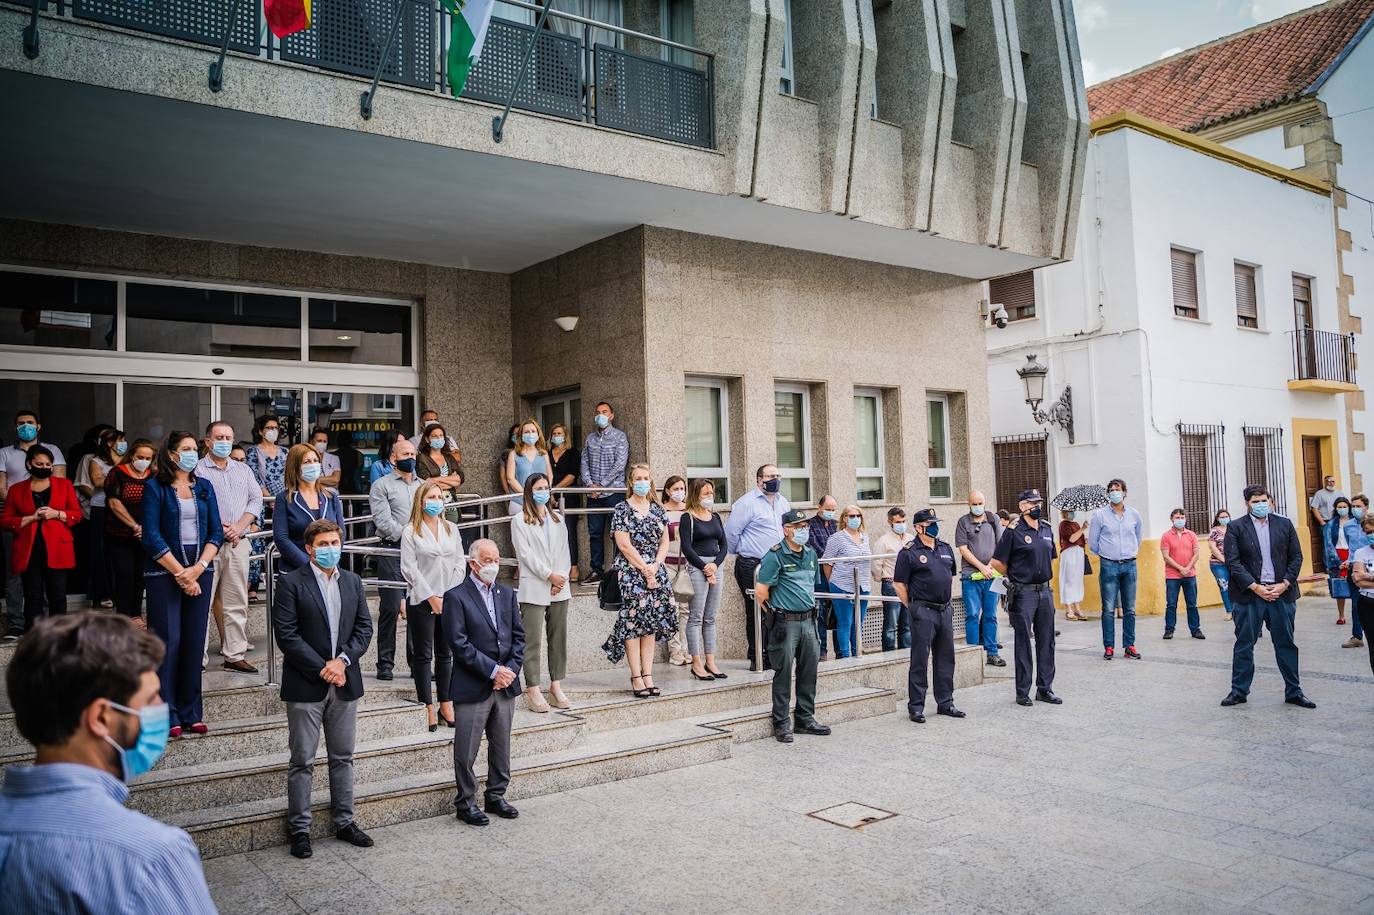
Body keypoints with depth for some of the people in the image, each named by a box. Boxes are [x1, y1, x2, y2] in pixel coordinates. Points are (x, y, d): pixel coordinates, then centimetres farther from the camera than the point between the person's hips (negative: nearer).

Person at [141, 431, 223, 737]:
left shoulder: (204, 486, 10)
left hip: (200, 572, 4)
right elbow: (152, 536, -8)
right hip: (163, 572, -4)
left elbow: (216, 532, 7)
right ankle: (166, 715, 3)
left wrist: (197, 568, -7)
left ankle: (191, 713, 13)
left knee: (194, 641, 5)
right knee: (168, 641, -4)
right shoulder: (155, 487, -2)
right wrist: (180, 573, -11)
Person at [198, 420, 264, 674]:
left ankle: (235, 655, 15)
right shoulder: (196, 470, -1)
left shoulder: (243, 470, 15)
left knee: (237, 603, 8)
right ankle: (198, 657, 2)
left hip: (238, 543, 5)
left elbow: (256, 500, 10)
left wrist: (239, 526, -4)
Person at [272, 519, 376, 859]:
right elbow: (286, 634, -13)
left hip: (345, 684, 5)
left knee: (343, 757, 12)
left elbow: (364, 627, 7)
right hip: (305, 686, -5)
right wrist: (322, 668, -15)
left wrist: (343, 660, -9)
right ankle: (299, 829, 14)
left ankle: (345, 822, 23)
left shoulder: (352, 582, 9)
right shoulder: (291, 583, -7)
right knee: (302, 760, 4)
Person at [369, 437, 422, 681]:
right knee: (391, 608, -6)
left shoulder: (422, 486, 21)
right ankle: (385, 663, 2)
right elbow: (383, 521, -8)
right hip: (392, 551, -5)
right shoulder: (382, 486, 3)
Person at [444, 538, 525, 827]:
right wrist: (493, 670, -16)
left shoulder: (507, 594, 10)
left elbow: (518, 636, 10)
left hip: (505, 684, 6)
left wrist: (511, 669, -6)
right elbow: (459, 643, -15)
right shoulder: (456, 597, -8)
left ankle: (496, 796, 27)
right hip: (472, 687, -5)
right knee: (466, 750, 3)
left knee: (501, 746, 14)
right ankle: (465, 802, 17)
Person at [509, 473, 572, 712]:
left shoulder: (557, 518, 17)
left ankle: (556, 686, 14)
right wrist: (549, 575, -12)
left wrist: (561, 578, -4)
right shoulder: (520, 520, 1)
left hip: (559, 587, 5)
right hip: (533, 589, -5)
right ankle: (533, 690, -1)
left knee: (558, 638, 7)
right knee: (533, 640, -5)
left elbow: (564, 551, 10)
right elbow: (525, 554, -7)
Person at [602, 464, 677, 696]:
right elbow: (624, 545, -10)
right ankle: (636, 678, -3)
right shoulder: (622, 509, -4)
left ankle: (648, 676, 9)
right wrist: (645, 570, -12)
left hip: (655, 572, 5)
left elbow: (664, 541, 9)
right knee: (633, 622, -6)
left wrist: (655, 567, -6)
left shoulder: (657, 509, 12)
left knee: (651, 623, 5)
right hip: (631, 572, -5)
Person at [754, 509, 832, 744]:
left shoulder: (811, 554, 12)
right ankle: (782, 724, 8)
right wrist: (775, 612, 1)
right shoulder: (775, 556, -11)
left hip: (808, 620, 7)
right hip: (785, 623, -7)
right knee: (784, 673, -1)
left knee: (809, 671, 12)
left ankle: (805, 718, 25)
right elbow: (760, 592, -11)